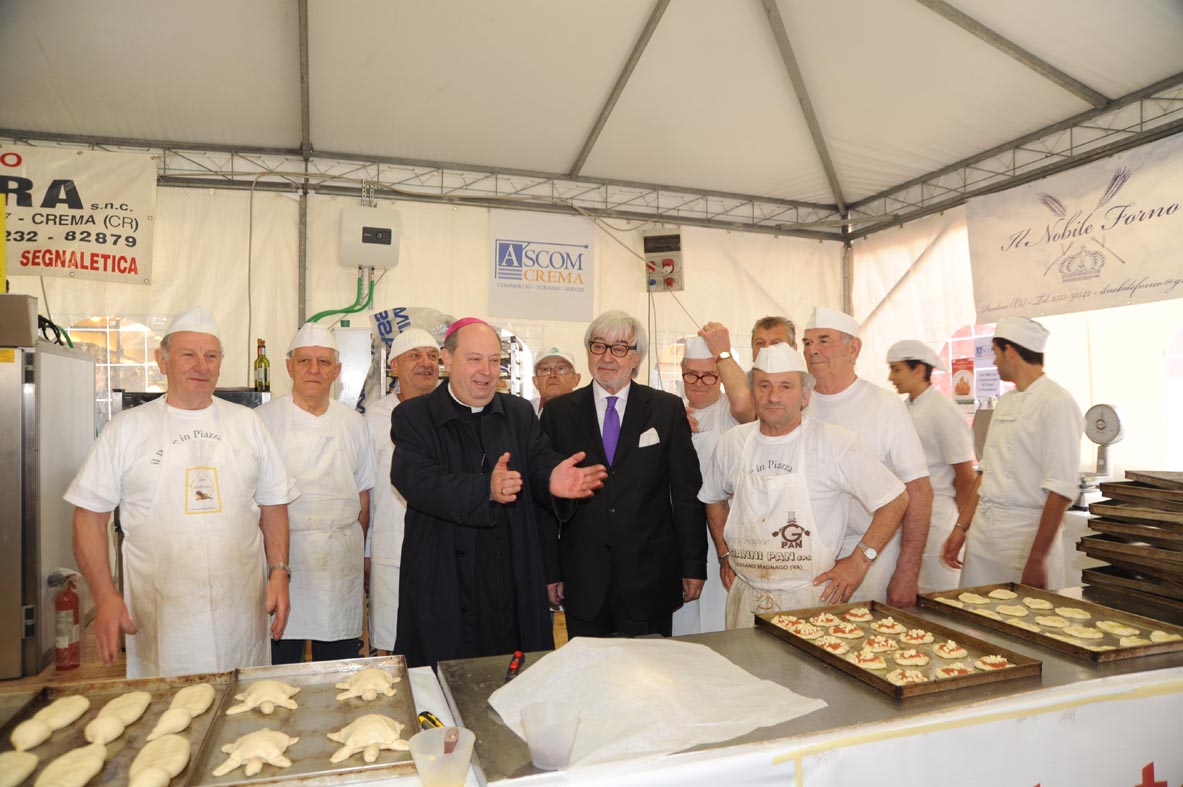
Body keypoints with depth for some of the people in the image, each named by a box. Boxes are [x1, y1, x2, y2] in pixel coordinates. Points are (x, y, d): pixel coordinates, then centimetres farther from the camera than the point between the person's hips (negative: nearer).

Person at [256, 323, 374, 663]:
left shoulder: (354, 423, 7)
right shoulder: (265, 418, 0)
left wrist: (359, 556, 7)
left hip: (341, 562, 2)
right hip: (282, 555, -2)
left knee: (340, 672, 10)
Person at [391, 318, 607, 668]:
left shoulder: (520, 412, 10)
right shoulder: (413, 416, -2)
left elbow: (539, 460, -1)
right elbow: (415, 480, -17)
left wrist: (552, 478, -26)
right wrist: (485, 489, -32)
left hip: (513, 582, 3)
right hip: (444, 584, -3)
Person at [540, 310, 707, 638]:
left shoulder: (668, 409, 2)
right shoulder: (558, 412, 3)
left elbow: (687, 492, 2)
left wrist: (694, 566, 1)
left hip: (650, 578, 0)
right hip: (583, 582, 1)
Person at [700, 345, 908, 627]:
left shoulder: (834, 442, -11)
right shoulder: (732, 443, 1)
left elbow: (895, 499, -6)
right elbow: (714, 498, 19)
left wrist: (860, 560, -8)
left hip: (811, 598, -3)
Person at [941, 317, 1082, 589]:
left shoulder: (1056, 403, -13)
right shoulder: (1005, 402, 12)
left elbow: (1061, 489, -17)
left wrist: (1037, 560, -18)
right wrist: (962, 527, 14)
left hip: (1026, 534, -7)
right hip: (983, 531, 7)